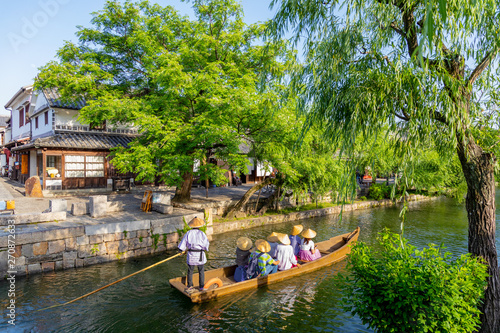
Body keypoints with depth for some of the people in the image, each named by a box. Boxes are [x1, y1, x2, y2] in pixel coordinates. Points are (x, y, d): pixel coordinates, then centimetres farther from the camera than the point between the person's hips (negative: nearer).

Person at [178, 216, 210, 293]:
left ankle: (189, 287, 25)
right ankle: (202, 287, 20)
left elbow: (182, 245, -3)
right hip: (200, 255, -1)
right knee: (201, 272, 14)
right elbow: (206, 246, -6)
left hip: (191, 256, 1)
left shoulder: (188, 233, -6)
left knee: (190, 271, 16)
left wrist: (183, 250, 17)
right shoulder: (202, 234, -11)